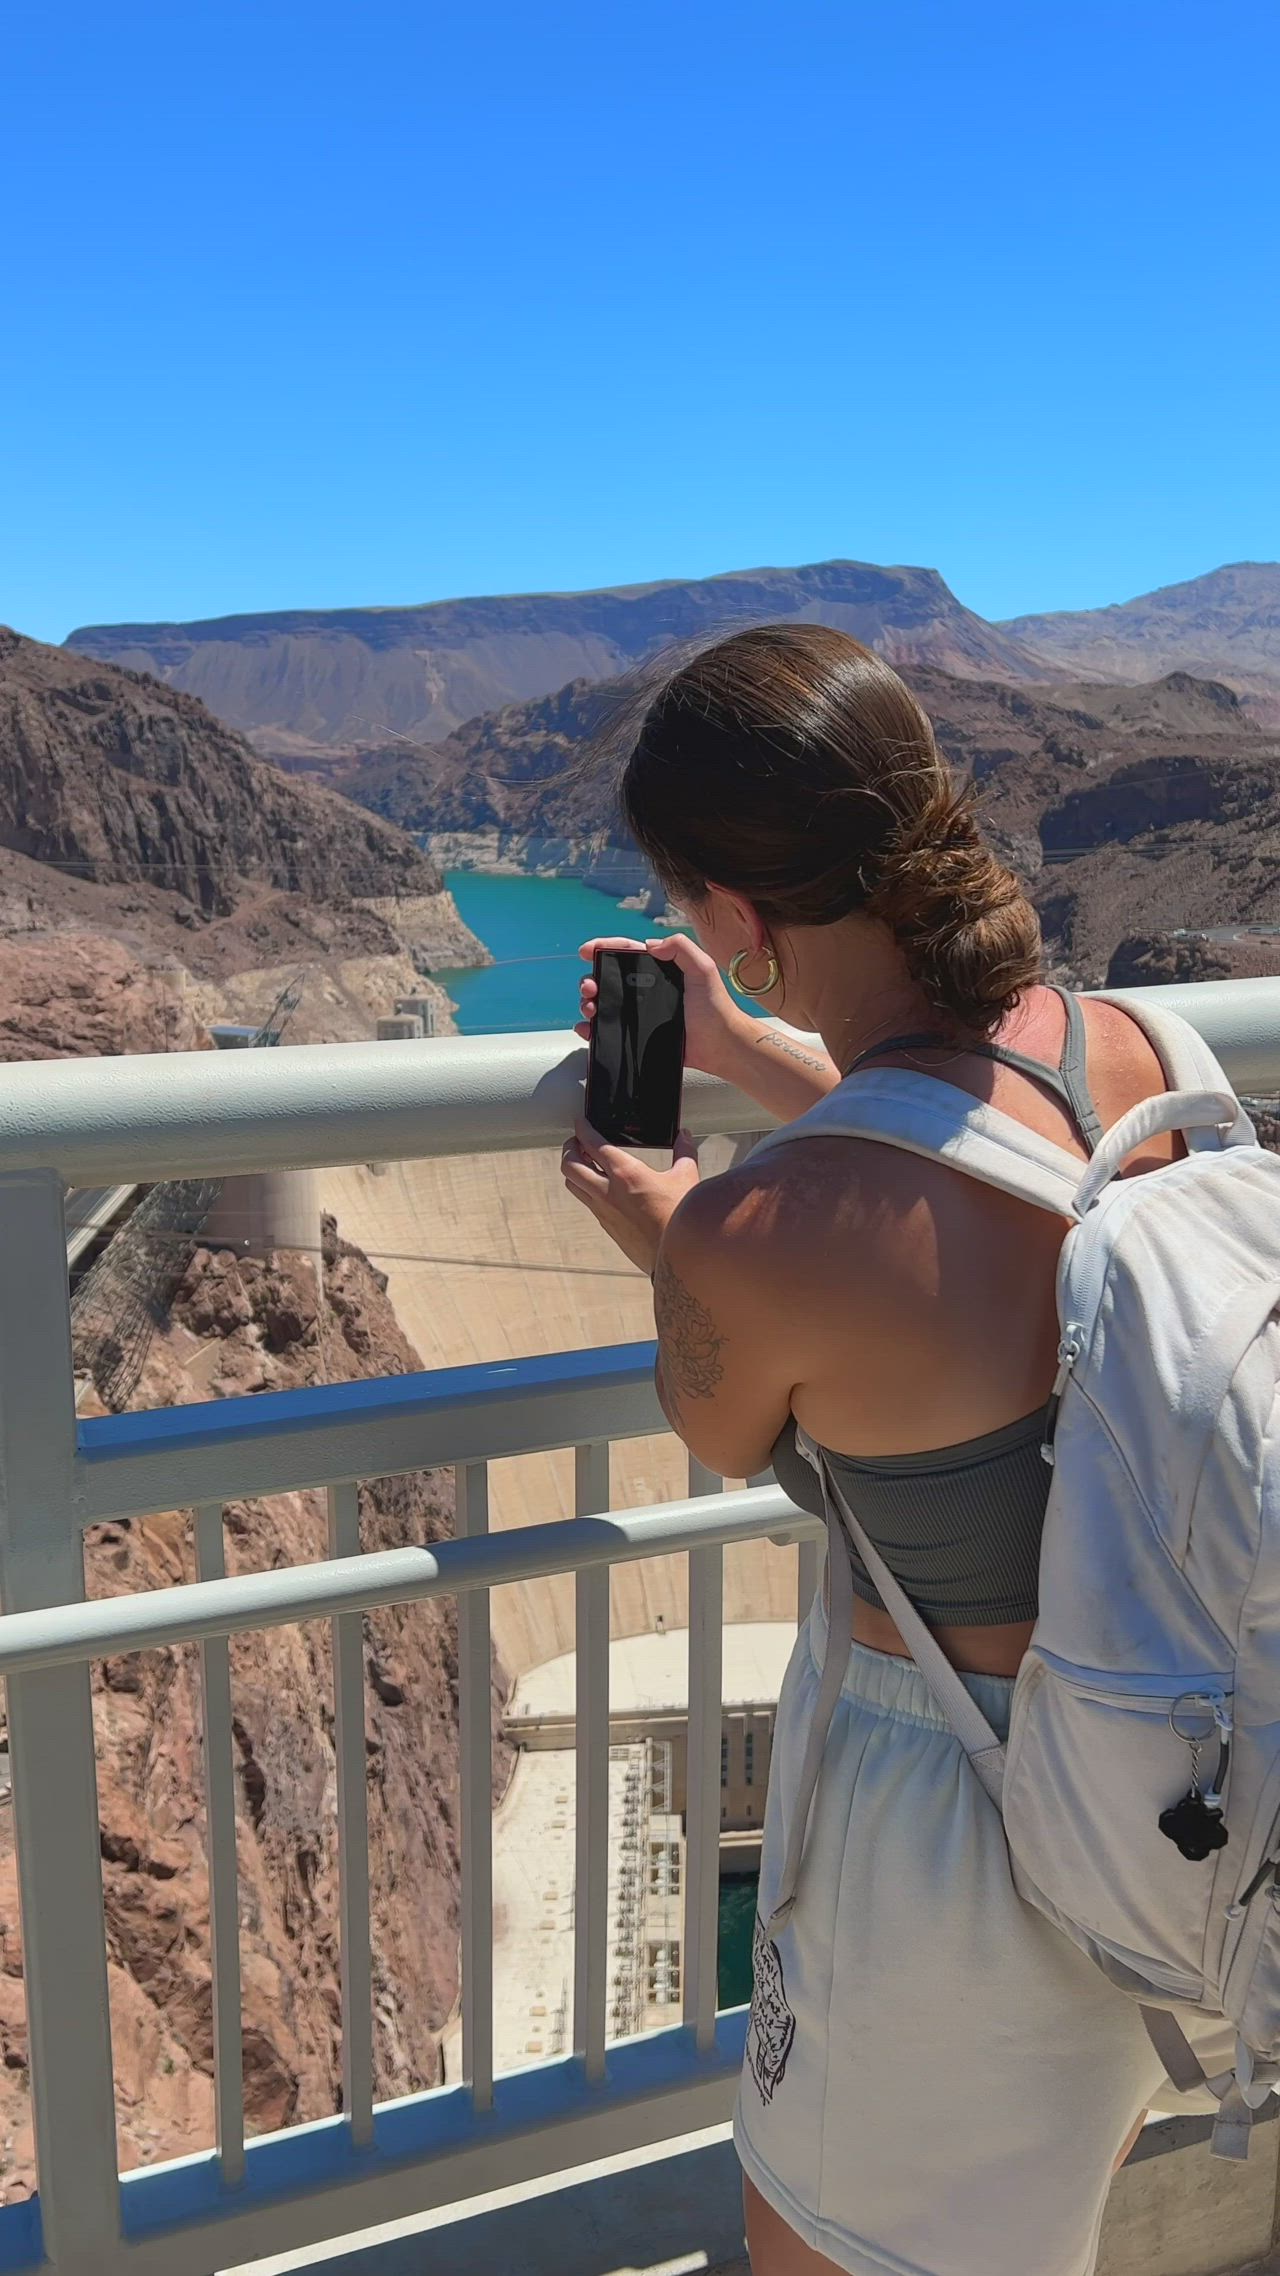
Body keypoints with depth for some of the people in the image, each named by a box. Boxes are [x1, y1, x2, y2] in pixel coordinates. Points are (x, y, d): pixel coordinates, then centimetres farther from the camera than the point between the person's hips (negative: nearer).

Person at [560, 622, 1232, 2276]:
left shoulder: (749, 1243, -33)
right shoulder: (1124, 1054, -14)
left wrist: (661, 1235, 9)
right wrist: (743, 1054, 19)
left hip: (942, 1802, -6)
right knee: (1077, 2137, 37)